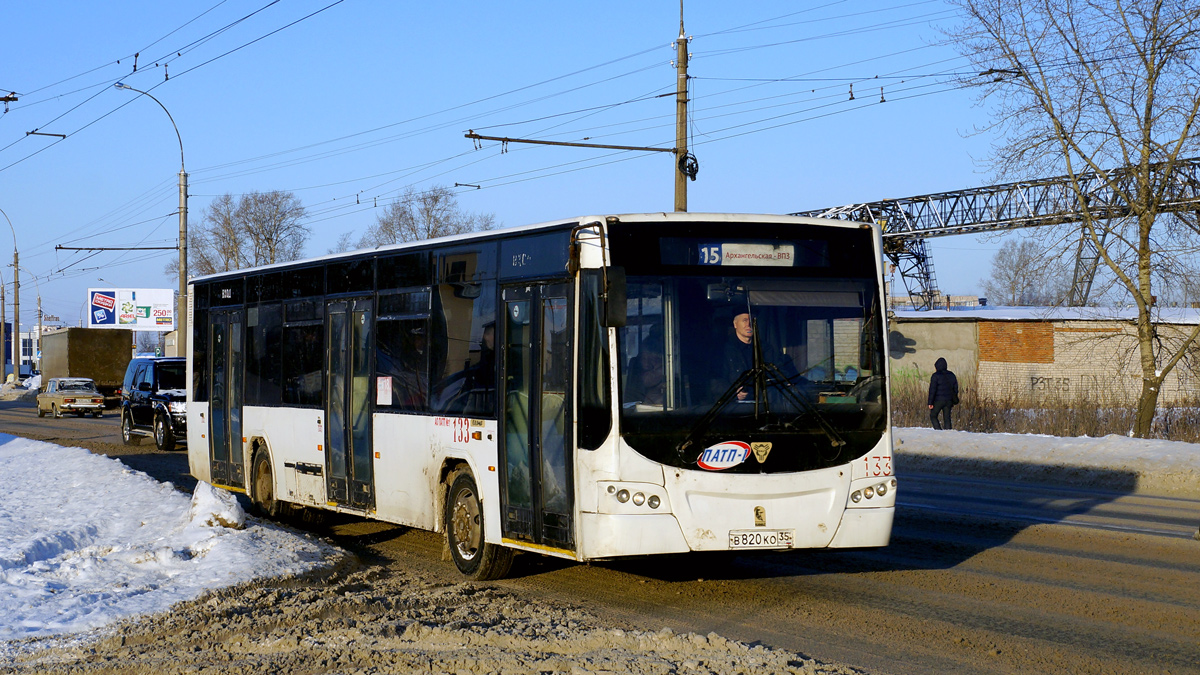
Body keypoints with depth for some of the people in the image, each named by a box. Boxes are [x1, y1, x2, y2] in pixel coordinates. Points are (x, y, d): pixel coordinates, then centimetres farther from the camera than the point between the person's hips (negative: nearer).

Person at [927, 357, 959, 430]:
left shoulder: (935, 376, -9)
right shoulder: (951, 375, 10)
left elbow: (932, 390, -13)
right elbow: (955, 389, 15)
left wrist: (930, 402, -11)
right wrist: (954, 401, 22)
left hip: (938, 400, -5)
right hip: (949, 401, 5)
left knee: (933, 416, 8)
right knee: (947, 418, 9)